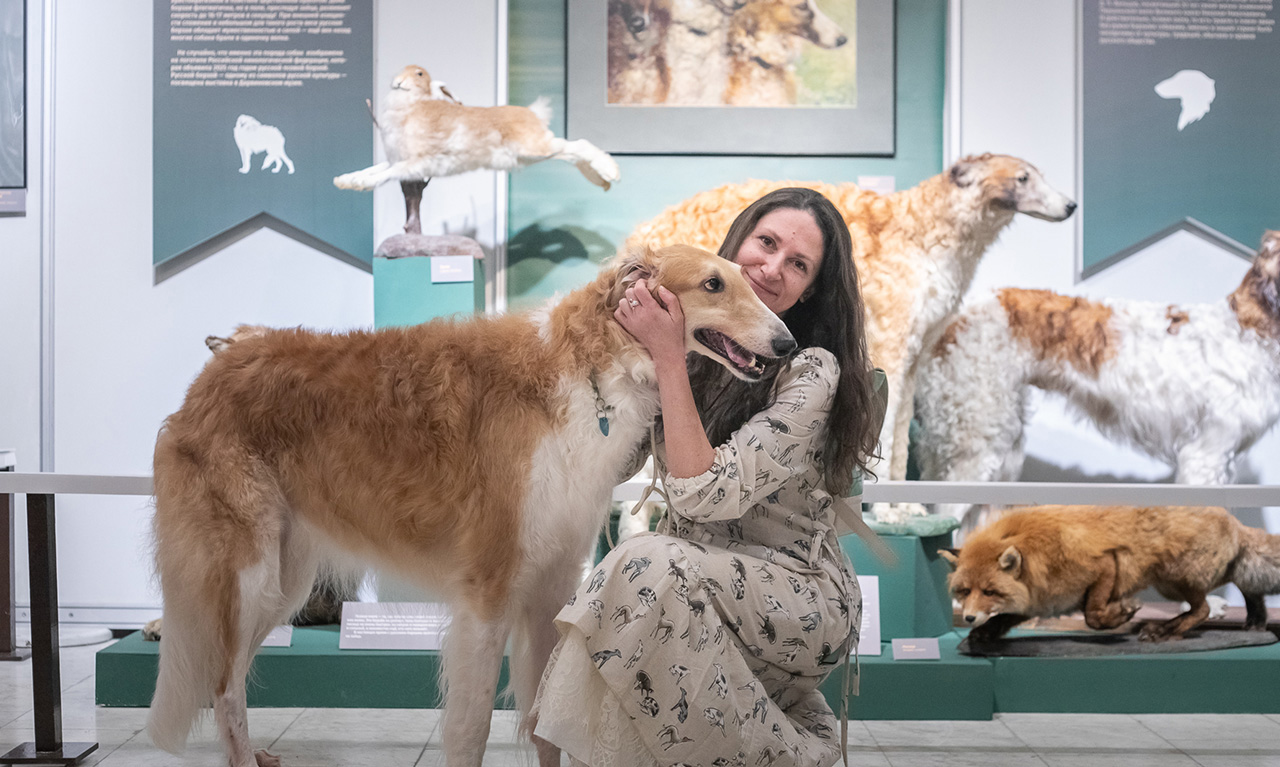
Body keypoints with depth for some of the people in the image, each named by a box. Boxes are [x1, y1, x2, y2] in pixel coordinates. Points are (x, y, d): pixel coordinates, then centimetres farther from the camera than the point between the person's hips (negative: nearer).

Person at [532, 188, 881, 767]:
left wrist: (668, 358, -21)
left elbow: (704, 495, -25)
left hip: (802, 599, -6)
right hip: (701, 578, 6)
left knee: (650, 566, -32)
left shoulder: (812, 371, -15)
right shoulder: (696, 346, 3)